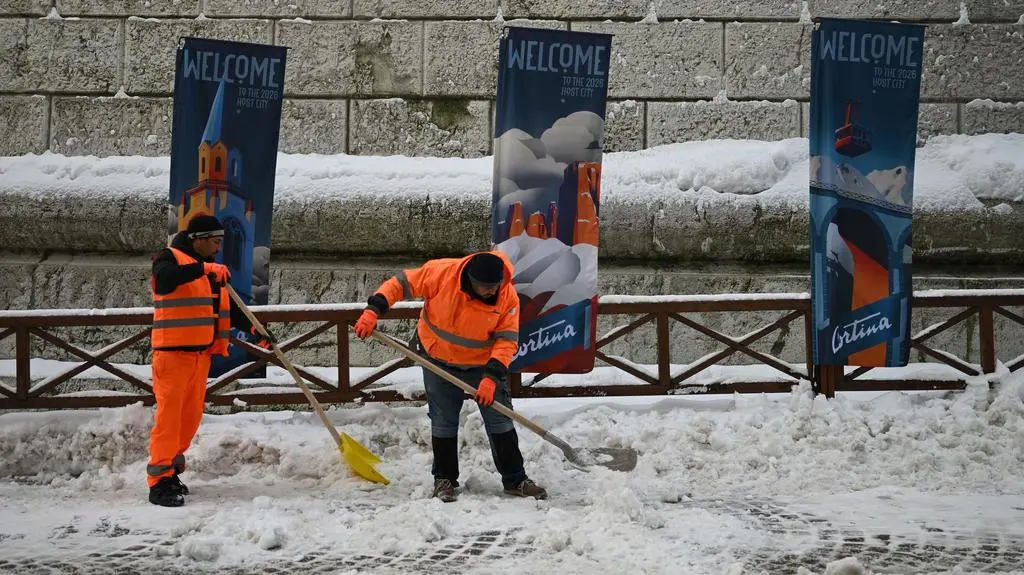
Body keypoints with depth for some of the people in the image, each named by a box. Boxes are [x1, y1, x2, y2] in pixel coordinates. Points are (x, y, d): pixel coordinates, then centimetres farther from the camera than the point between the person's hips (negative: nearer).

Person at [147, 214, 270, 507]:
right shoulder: (171, 258, -4)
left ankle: (170, 470, 21)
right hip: (173, 351, -8)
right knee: (169, 413, -11)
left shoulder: (211, 270, 20)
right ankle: (159, 481, -11)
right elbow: (164, 278, -28)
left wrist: (252, 329, 7)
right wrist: (203, 268, -37)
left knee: (191, 415, 9)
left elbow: (228, 308, 22)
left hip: (201, 352, 8)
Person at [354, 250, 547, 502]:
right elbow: (401, 284, -16)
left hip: (483, 363, 1)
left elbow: (507, 340, -18)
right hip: (438, 361, -1)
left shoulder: (508, 297, -22)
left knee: (500, 421, 3)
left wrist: (492, 375, -29)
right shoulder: (441, 272, -26)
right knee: (443, 422, 7)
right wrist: (374, 309, -26)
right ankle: (444, 479, 23)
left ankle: (515, 479, 16)